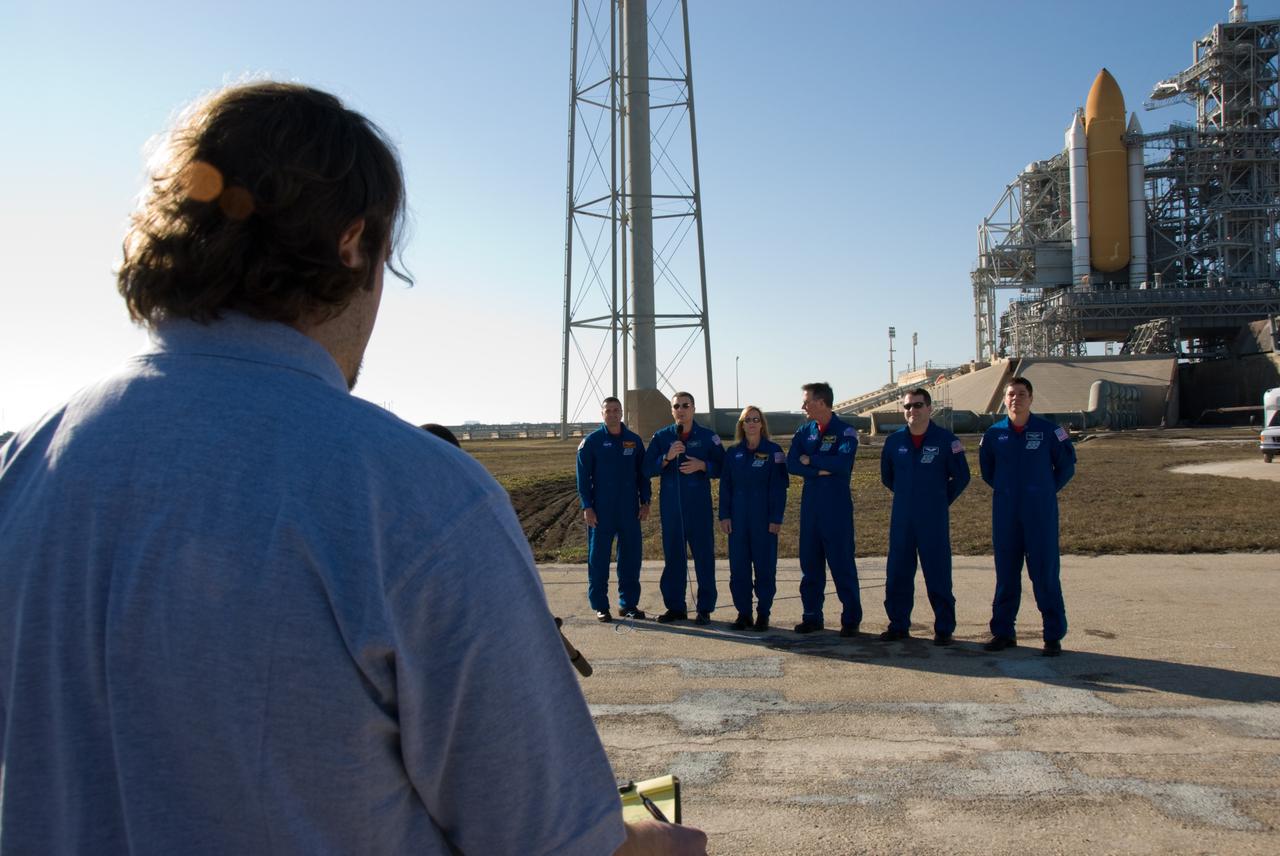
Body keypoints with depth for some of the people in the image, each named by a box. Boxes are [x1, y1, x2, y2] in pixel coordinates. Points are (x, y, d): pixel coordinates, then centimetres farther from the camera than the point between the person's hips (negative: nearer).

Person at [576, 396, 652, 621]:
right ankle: (600, 606, 11)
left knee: (631, 558, 6)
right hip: (601, 511, -3)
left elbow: (642, 473, 11)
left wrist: (645, 502, 4)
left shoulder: (634, 440, 6)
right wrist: (587, 507, -8)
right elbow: (583, 476, -3)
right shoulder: (591, 441, -2)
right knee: (599, 558, 2)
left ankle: (629, 603, 17)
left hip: (630, 510, 3)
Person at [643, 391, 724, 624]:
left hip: (700, 507, -2)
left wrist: (702, 466, -14)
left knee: (704, 556, 0)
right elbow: (647, 469, 2)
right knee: (673, 556, 7)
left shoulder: (708, 437, 3)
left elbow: (722, 467, 3)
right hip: (670, 507, 2)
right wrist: (666, 458, -14)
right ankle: (675, 607, 17)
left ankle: (705, 608, 8)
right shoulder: (661, 437, 6)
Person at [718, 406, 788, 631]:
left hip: (763, 518, -3)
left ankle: (763, 614, 11)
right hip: (738, 519, 3)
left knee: (765, 566, 2)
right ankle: (743, 613, 13)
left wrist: (776, 518, -10)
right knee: (738, 567, 4)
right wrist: (724, 515, 0)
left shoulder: (773, 451, -2)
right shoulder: (733, 454, 8)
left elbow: (779, 488, -5)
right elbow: (725, 486, 8)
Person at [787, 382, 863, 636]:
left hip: (837, 506, -5)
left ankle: (851, 619, 8)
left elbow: (843, 463, -22)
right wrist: (821, 471, -14)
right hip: (810, 504, 5)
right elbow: (791, 464, -2)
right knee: (810, 562, 9)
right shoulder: (804, 431, 9)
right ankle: (812, 616, 19)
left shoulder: (845, 431, -7)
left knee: (842, 563, -1)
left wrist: (811, 459, -11)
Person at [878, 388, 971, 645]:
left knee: (938, 576, 0)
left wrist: (941, 499, 7)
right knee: (897, 574, 7)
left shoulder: (946, 440, -5)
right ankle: (898, 625, 18)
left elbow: (961, 477, 3)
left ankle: (944, 628, 11)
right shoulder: (894, 441, 5)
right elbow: (887, 477, 19)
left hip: (934, 520, -3)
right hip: (901, 518, 4)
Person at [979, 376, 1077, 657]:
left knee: (1045, 574, -2)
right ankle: (1003, 632, 16)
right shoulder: (994, 434, 3)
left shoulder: (1049, 430, -3)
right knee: (1005, 574, 8)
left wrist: (1047, 491, 8)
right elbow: (986, 470, 18)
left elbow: (1066, 465, 8)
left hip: (1041, 514, -2)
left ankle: (1053, 636, 7)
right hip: (1005, 514, 2)